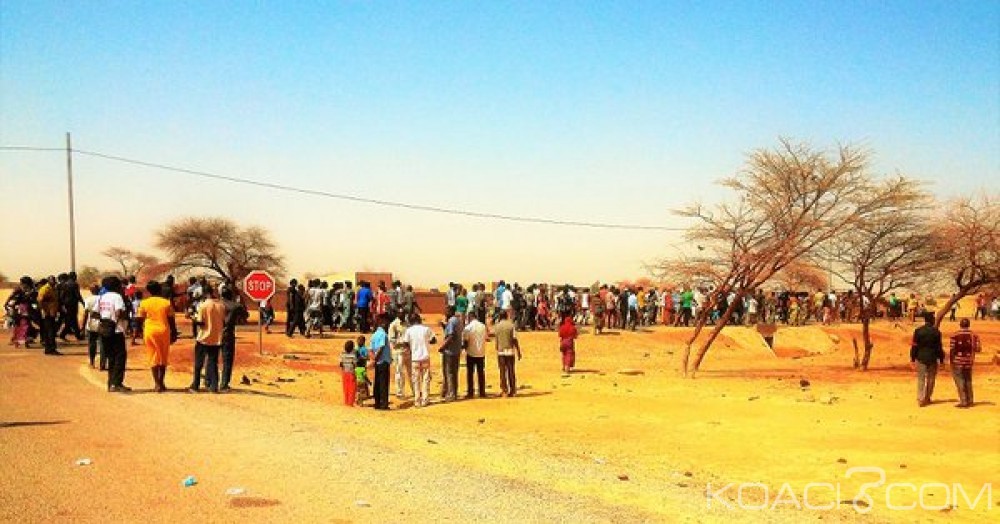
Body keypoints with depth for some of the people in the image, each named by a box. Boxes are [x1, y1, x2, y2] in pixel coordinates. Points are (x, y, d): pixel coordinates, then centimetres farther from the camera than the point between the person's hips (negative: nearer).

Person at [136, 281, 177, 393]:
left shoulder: (144, 303, -2)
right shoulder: (166, 303, -1)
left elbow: (140, 318, 1)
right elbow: (171, 320, 1)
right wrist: (174, 333, 9)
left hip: (150, 331, -1)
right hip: (164, 331, 1)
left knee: (153, 357, 5)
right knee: (163, 358, 13)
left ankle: (157, 384, -1)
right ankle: (161, 383, 17)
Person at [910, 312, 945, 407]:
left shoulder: (918, 331, -5)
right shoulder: (936, 332, -6)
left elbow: (914, 346, -3)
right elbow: (939, 347, -2)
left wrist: (912, 359, 5)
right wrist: (941, 360, 6)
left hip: (921, 358, 0)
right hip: (932, 358, 0)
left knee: (921, 379, 3)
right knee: (930, 379, 13)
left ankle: (921, 399, -3)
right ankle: (927, 398, 20)